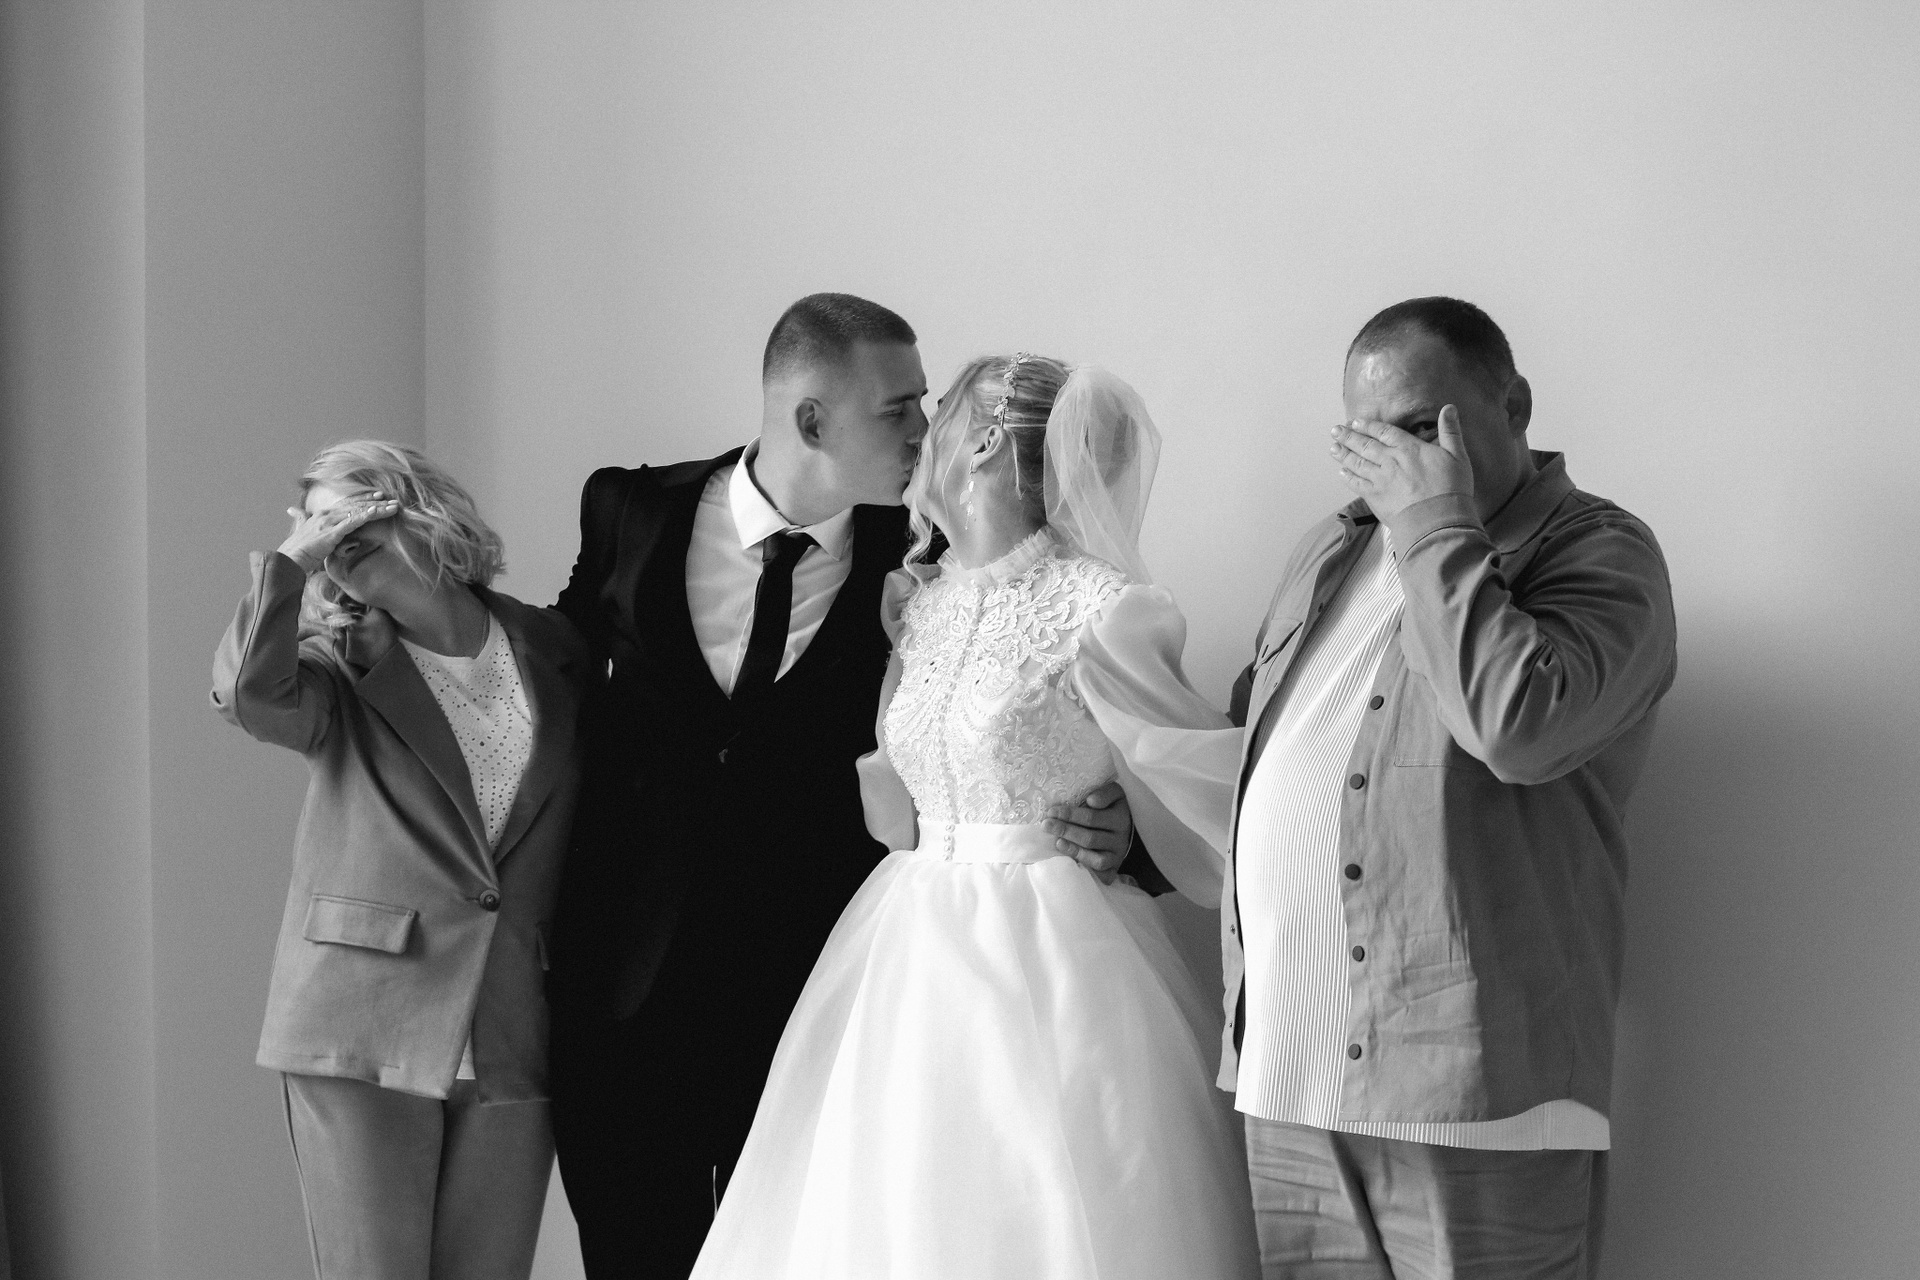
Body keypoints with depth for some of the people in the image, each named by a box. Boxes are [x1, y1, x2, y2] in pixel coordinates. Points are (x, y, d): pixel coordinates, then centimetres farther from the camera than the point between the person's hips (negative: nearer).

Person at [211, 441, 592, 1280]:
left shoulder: (554, 652, 10)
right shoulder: (342, 673, 3)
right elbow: (247, 692, -20)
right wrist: (291, 561, -9)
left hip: (515, 1044, 2)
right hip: (362, 1034, -2)